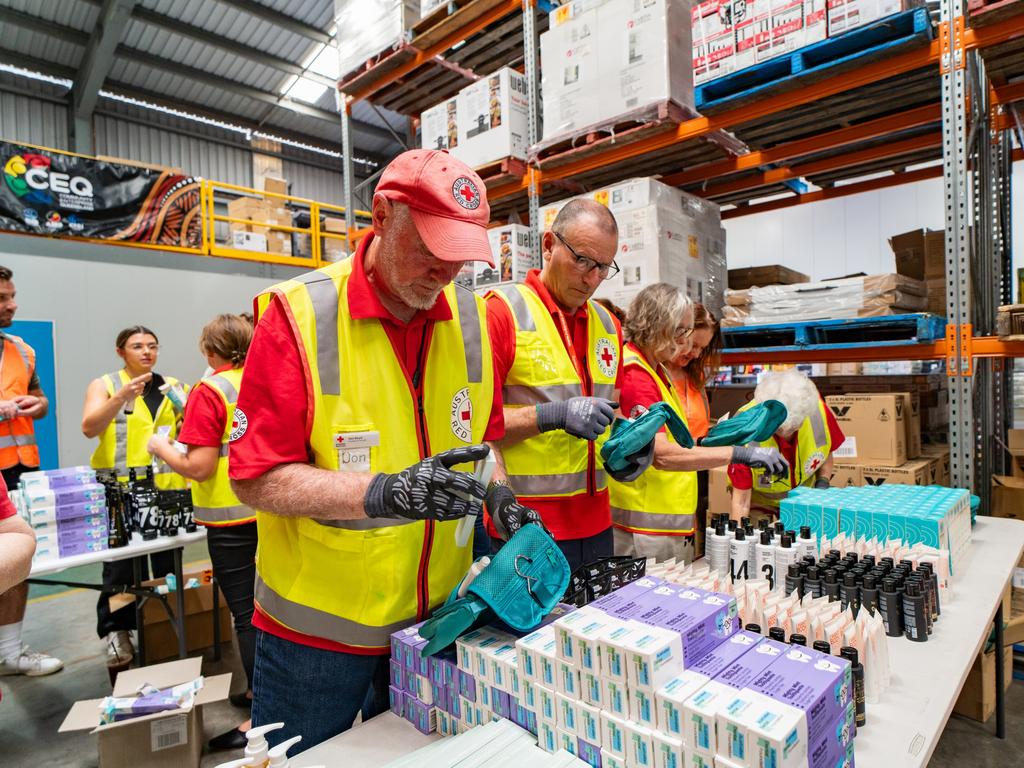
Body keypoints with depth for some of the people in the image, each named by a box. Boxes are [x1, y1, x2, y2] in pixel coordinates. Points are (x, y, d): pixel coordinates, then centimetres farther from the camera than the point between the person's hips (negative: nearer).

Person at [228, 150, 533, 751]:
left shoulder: (469, 316, -1)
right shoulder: (298, 313, -17)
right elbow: (256, 478, -19)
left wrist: (496, 495, -10)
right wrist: (385, 493, -30)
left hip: (436, 612, 5)